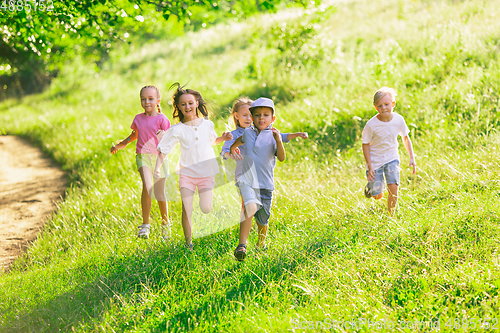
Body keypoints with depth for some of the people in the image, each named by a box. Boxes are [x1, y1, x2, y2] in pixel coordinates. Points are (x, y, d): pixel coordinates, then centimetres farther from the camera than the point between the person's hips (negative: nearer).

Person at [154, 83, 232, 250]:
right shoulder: (177, 130, -3)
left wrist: (224, 138, 6)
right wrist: (157, 167, -17)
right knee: (186, 208, -12)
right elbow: (163, 150, -2)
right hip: (186, 172, -1)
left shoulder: (206, 124, 6)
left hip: (206, 173, 1)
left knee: (206, 209, -10)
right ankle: (188, 242, 4)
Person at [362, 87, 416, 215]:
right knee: (378, 195, 1)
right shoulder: (371, 125, -22)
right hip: (375, 160, -2)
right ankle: (370, 186, 37)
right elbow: (366, 144, -11)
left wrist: (412, 158, 1)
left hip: (392, 158, 2)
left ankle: (391, 214, 7)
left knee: (393, 188, -15)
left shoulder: (398, 120, -13)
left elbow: (405, 138, 4)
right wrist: (369, 166, -15)